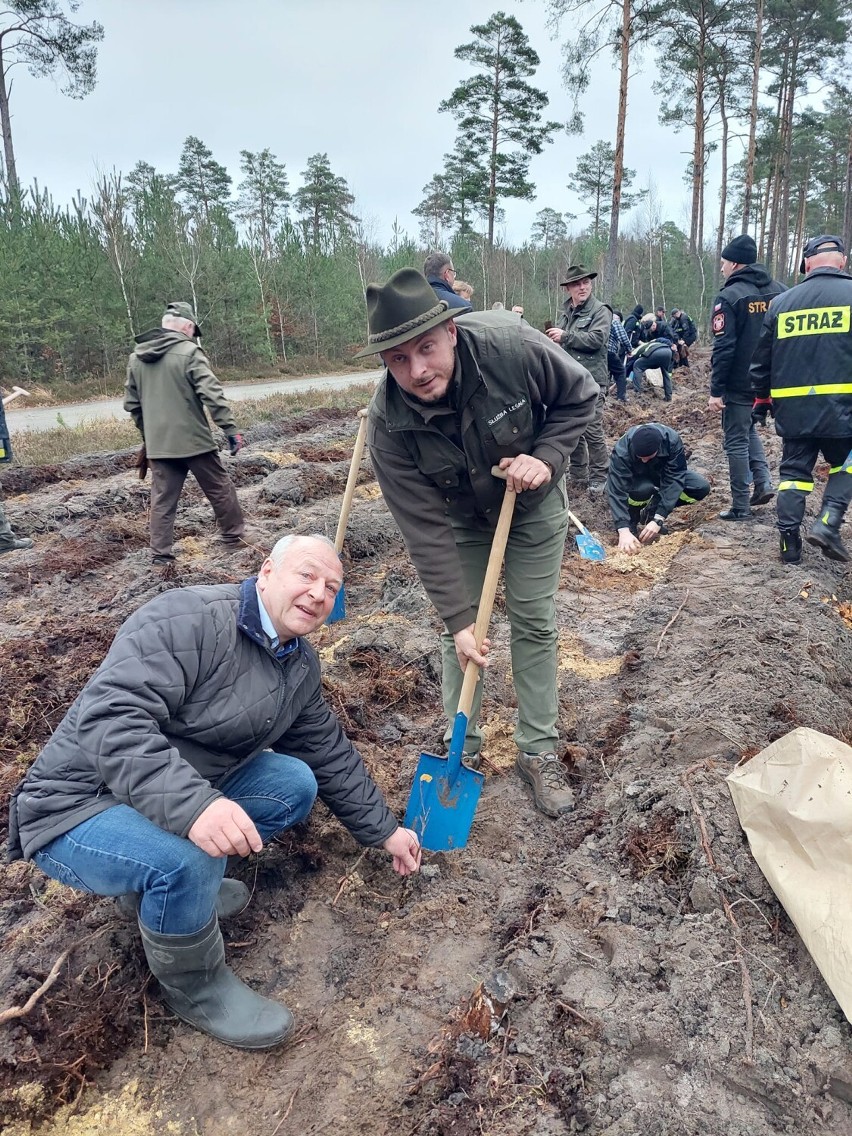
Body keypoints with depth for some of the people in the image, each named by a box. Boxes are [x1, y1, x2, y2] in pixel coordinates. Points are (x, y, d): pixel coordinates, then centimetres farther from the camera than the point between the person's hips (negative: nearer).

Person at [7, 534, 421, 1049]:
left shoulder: (301, 665, 2)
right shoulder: (188, 619, -25)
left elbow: (331, 753, 12)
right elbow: (109, 718, -35)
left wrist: (384, 830, 15)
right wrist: (191, 806, -47)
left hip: (193, 795, 8)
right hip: (82, 805, -8)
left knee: (295, 785, -2)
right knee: (186, 860, -33)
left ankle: (185, 882, 8)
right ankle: (196, 988, -2)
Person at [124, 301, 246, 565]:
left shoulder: (136, 357, 9)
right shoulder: (189, 352, -11)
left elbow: (131, 404, 14)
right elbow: (212, 394, -18)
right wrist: (230, 429, -16)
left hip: (157, 444, 5)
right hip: (194, 440, -5)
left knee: (162, 499, 9)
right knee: (219, 488, 12)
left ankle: (160, 553, 10)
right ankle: (234, 534, 25)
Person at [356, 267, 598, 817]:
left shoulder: (512, 346, -33)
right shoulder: (390, 423, -31)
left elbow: (581, 395, -13)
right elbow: (426, 529, -27)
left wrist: (546, 456, -29)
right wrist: (458, 620, -26)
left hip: (533, 501, 0)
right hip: (461, 514, 0)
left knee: (536, 623, 3)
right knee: (463, 630, 3)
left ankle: (539, 751, 17)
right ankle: (463, 748, 22)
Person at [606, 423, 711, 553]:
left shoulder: (672, 440, -33)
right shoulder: (622, 451, -37)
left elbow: (673, 480, -32)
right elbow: (617, 491, -41)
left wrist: (658, 519, -40)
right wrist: (623, 530, -50)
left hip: (662, 474, 3)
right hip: (636, 478, -3)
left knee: (702, 487, -21)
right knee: (643, 489, -38)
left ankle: (652, 511, -3)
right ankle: (632, 520, -7)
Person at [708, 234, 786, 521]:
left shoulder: (729, 297, -14)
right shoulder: (780, 292, 6)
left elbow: (723, 348, -19)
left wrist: (716, 390, -14)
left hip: (739, 383, -6)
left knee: (736, 441, 3)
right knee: (748, 428, 27)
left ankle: (741, 507, 7)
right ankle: (763, 481, 14)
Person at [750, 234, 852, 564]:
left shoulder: (781, 302, 8)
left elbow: (762, 358, 13)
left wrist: (761, 398, 23)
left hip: (792, 407, 3)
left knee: (793, 470, 11)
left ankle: (790, 542, 10)